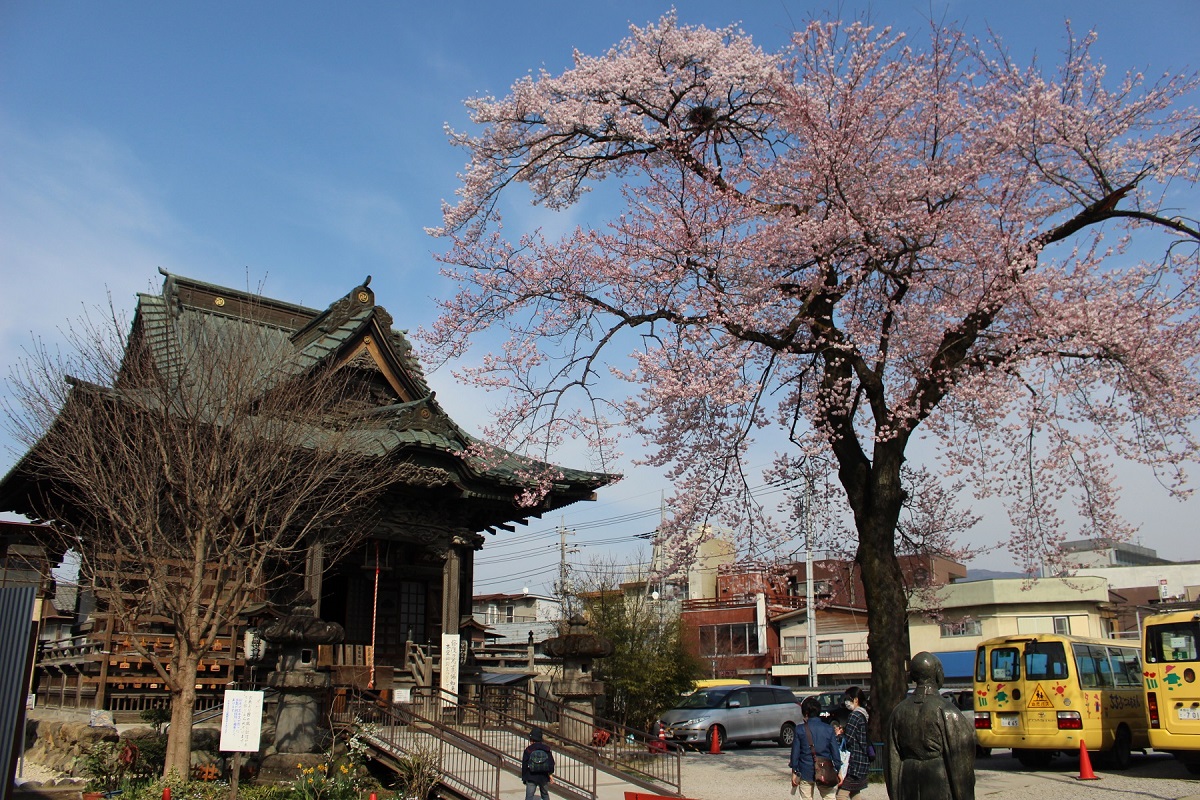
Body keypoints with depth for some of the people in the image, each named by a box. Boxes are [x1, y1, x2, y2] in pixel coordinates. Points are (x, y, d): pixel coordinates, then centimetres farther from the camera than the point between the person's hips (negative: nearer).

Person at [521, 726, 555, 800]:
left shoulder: (528, 750, -7)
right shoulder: (546, 749, 2)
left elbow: (524, 765, -4)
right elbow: (551, 762, 4)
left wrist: (524, 778, 6)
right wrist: (550, 774, 13)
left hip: (531, 778, -3)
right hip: (544, 777, 3)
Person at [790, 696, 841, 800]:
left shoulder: (800, 730, -7)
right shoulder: (828, 729, -4)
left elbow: (795, 752, -3)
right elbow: (835, 752, -1)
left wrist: (795, 772, 5)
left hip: (806, 772, -1)